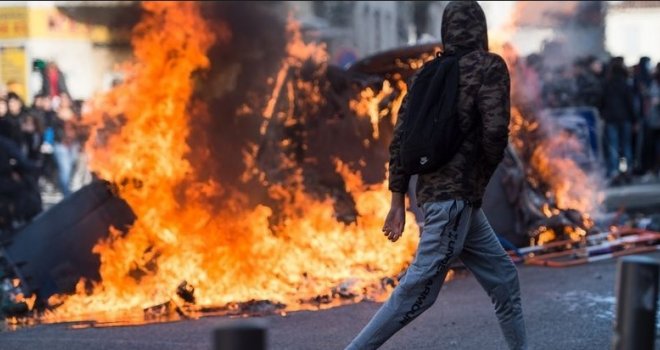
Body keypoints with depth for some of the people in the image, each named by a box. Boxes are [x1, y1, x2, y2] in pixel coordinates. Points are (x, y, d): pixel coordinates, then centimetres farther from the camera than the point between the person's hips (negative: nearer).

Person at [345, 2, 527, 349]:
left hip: (435, 192, 8)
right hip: (455, 196, -8)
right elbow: (495, 130, -17)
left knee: (503, 278, 16)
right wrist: (485, 174, 2)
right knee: (418, 289, -9)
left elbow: (400, 138, 10)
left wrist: (398, 201, 13)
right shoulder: (489, 66, -4)